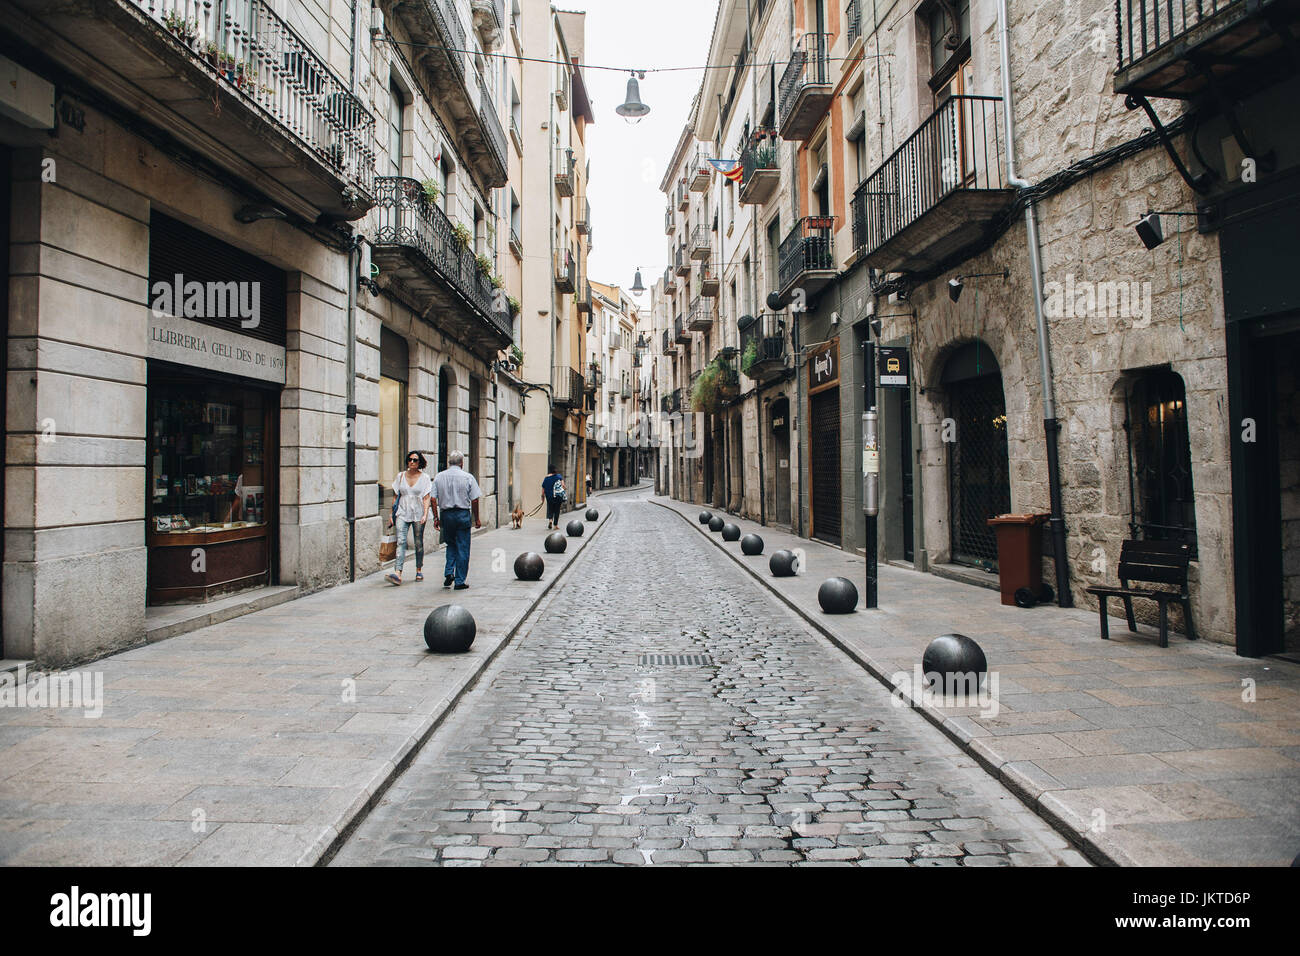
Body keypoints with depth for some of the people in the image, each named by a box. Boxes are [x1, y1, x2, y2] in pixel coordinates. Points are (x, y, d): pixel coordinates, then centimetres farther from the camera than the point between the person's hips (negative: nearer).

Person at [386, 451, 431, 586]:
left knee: (418, 543, 6)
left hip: (418, 514, -1)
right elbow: (396, 496, 13)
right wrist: (392, 514, 8)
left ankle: (419, 570, 25)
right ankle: (398, 574, -23)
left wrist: (425, 514, -12)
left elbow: (426, 498, -1)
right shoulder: (400, 476, 8)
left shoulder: (424, 478, 3)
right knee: (401, 541, -13)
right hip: (402, 513, 1)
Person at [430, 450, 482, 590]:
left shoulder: (438, 477, 3)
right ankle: (460, 581, 5)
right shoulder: (468, 477, -4)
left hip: (446, 514, 3)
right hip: (463, 515, -3)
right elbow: (474, 500, -5)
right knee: (462, 548, 3)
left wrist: (436, 518, 7)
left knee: (451, 544, 21)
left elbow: (434, 499, 1)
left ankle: (449, 572, 6)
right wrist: (477, 519, 3)